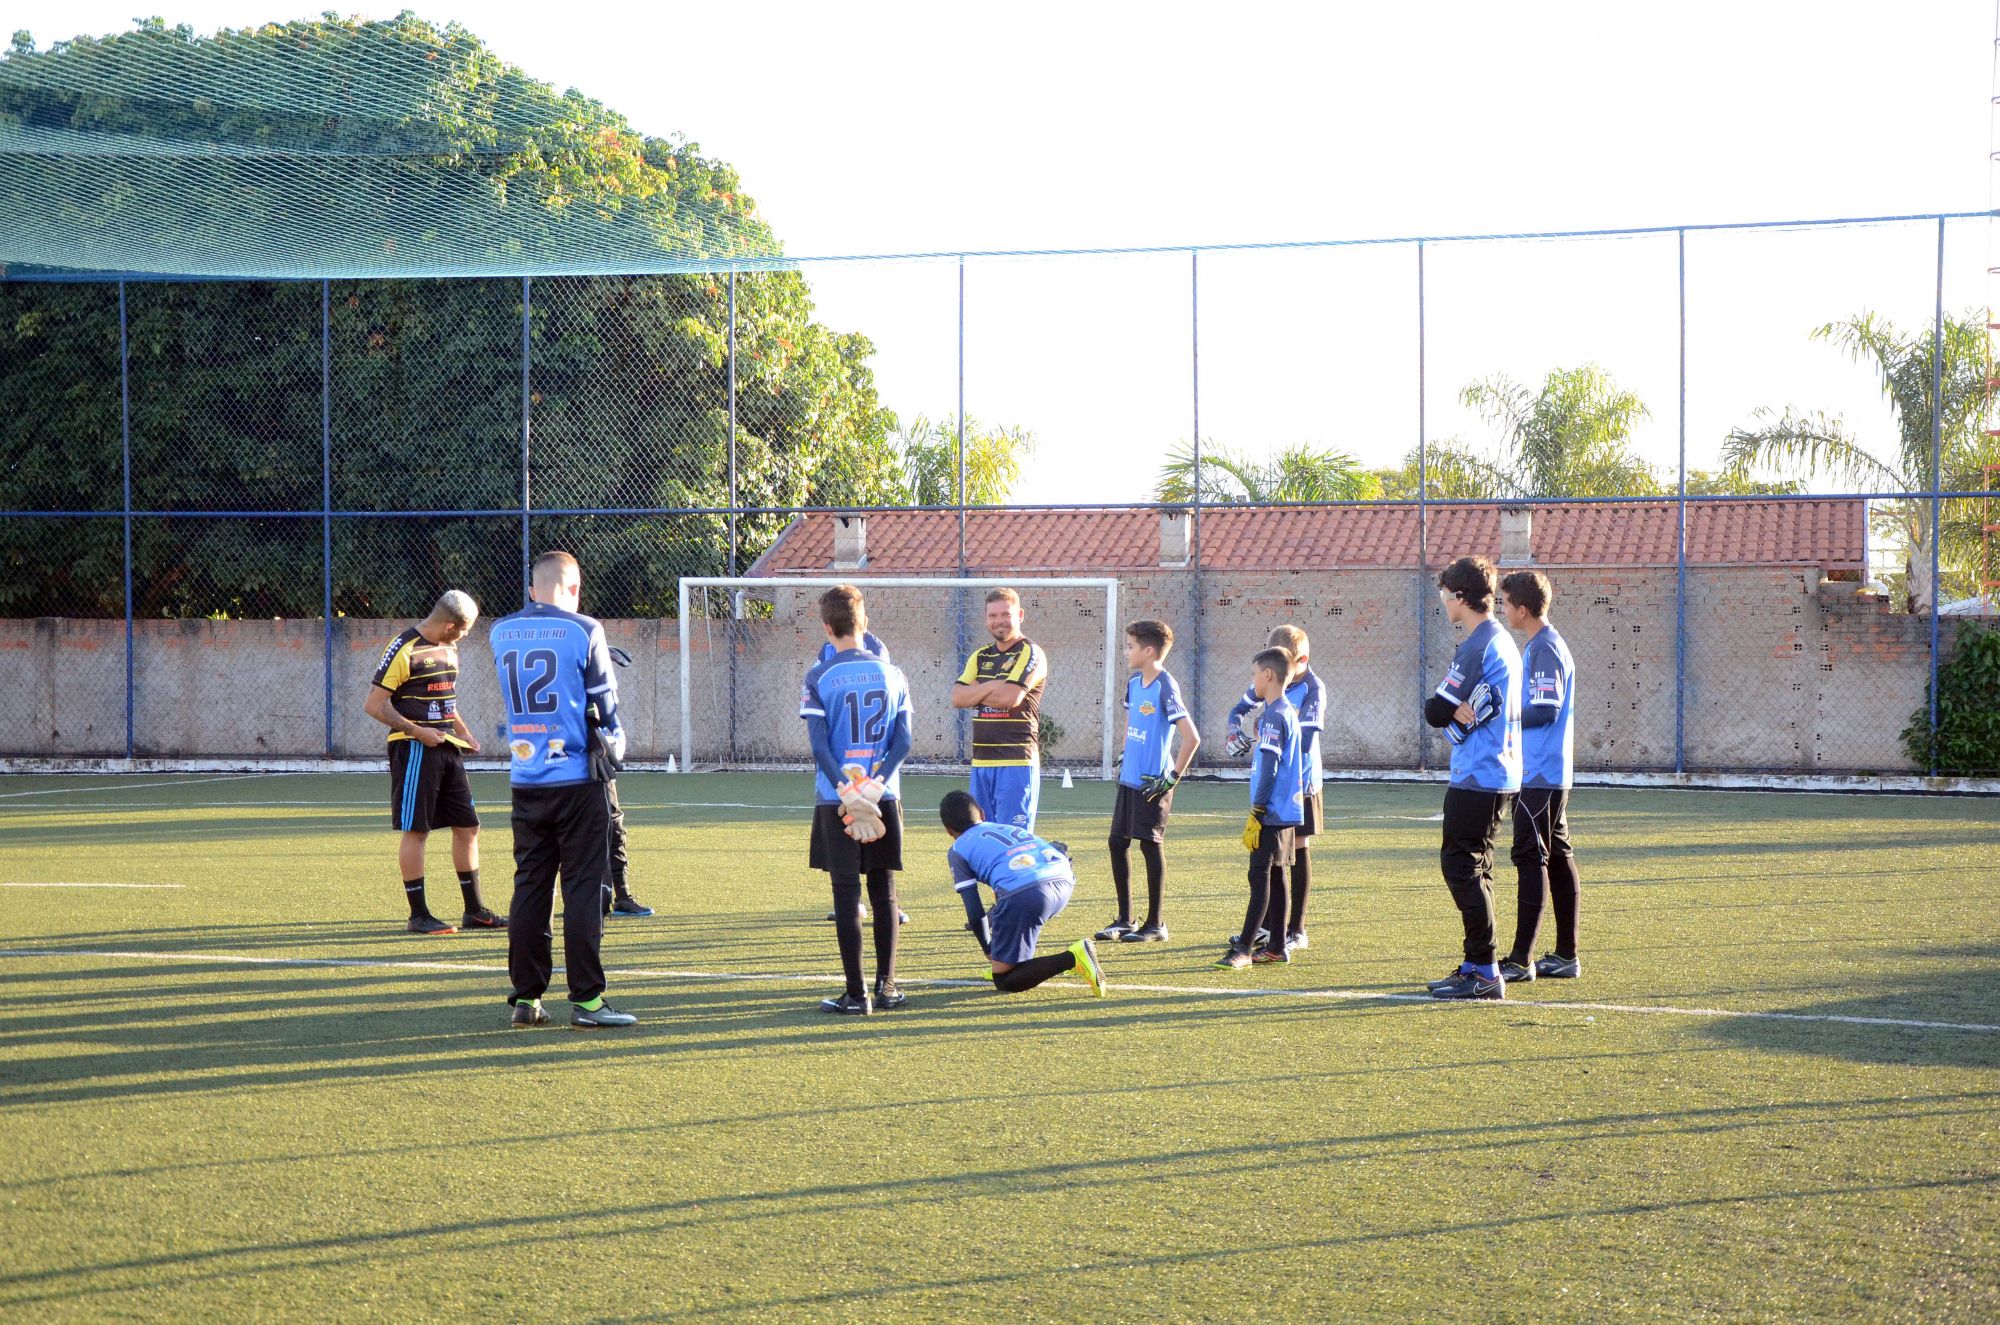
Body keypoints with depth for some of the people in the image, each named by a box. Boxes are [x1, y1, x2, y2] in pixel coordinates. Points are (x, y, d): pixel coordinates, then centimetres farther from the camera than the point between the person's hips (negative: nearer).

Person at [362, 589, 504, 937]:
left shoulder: (449, 648, 14)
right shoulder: (405, 649, -13)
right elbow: (373, 704, -14)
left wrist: (462, 730, 11)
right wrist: (416, 731, -18)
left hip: (447, 748, 8)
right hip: (414, 750, -8)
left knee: (467, 826, 9)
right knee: (415, 829, -3)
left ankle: (474, 911, 17)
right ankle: (418, 915, 3)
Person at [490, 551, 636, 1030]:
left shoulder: (501, 633, 6)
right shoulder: (583, 631, -9)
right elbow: (604, 702, -2)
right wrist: (613, 745, 16)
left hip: (525, 781, 5)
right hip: (577, 779, -4)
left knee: (529, 888, 10)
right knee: (583, 888, -1)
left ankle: (526, 999, 11)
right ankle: (586, 1000, -2)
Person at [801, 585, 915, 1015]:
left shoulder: (819, 678, -5)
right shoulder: (891, 675, 5)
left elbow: (820, 746, -12)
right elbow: (903, 742, -1)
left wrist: (847, 791, -13)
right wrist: (875, 784, -8)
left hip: (836, 801, -3)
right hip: (886, 800, 3)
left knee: (847, 894, 0)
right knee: (884, 891, 12)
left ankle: (855, 994, -1)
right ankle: (886, 985, 16)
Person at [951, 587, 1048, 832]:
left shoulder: (1030, 653, -4)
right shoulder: (980, 656, 16)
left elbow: (1010, 697, -18)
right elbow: (957, 698, 4)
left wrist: (974, 692, -2)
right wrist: (992, 686, -10)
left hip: (1016, 761, -7)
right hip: (981, 762, 7)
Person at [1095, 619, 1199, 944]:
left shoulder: (1165, 687, -16)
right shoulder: (1133, 683, 9)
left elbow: (1192, 737, -20)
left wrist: (1173, 776, -17)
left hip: (1152, 783, -8)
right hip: (1129, 779, 8)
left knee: (1151, 845, -1)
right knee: (1118, 842, 9)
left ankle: (1155, 924, 9)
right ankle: (1125, 920, 19)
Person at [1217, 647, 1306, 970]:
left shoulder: (1274, 716, -15)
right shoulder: (1288, 711, 15)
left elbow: (1269, 769, -20)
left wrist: (1256, 814, -19)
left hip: (1272, 812, -10)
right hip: (1286, 811, 10)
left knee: (1260, 876, -11)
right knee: (1275, 876, 12)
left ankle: (1243, 948, -13)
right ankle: (1275, 946, 17)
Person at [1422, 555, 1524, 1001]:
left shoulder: (1475, 647, -16)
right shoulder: (1505, 642, 14)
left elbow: (1436, 712, -16)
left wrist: (1453, 712, 2)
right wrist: (1464, 711, 2)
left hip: (1476, 777, -10)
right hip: (1502, 774, 10)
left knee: (1460, 864, -6)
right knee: (1474, 867, 16)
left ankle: (1484, 972, -8)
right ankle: (1475, 966, 21)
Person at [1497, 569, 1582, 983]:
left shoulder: (1544, 649, -16)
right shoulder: (1545, 645, 15)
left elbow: (1545, 711, -22)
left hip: (1539, 776, -10)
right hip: (1553, 773, 10)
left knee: (1531, 858, -9)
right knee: (1557, 858, 11)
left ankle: (1521, 959, -9)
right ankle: (1566, 956, 15)